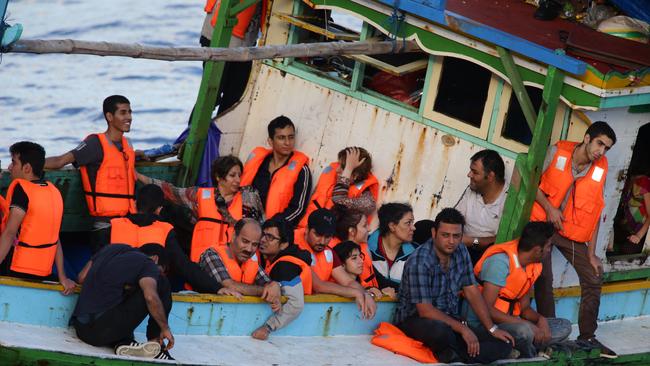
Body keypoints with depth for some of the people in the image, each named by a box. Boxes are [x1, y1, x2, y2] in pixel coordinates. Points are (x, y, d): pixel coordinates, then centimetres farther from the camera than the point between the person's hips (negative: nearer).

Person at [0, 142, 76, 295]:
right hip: (44, 274, 7)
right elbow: (55, 238, 8)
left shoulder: (21, 188, -10)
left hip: (17, 271, -7)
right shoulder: (53, 192, 9)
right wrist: (62, 276, 5)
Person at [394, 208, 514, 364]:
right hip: (415, 320, -7)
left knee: (504, 343, -10)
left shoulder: (461, 252, 2)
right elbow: (425, 310, -23)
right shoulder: (419, 262, -21)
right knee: (441, 331, -43)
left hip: (450, 319, 7)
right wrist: (462, 328, -24)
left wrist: (492, 328, 1)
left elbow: (472, 292, 7)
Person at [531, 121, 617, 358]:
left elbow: (594, 213, -2)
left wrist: (591, 253, -3)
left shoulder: (600, 169, -4)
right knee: (543, 280, -10)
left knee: (593, 278, -2)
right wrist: (549, 207, -20)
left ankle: (587, 337, 10)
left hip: (573, 231, 3)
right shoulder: (557, 152, -12)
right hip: (542, 223, -3)